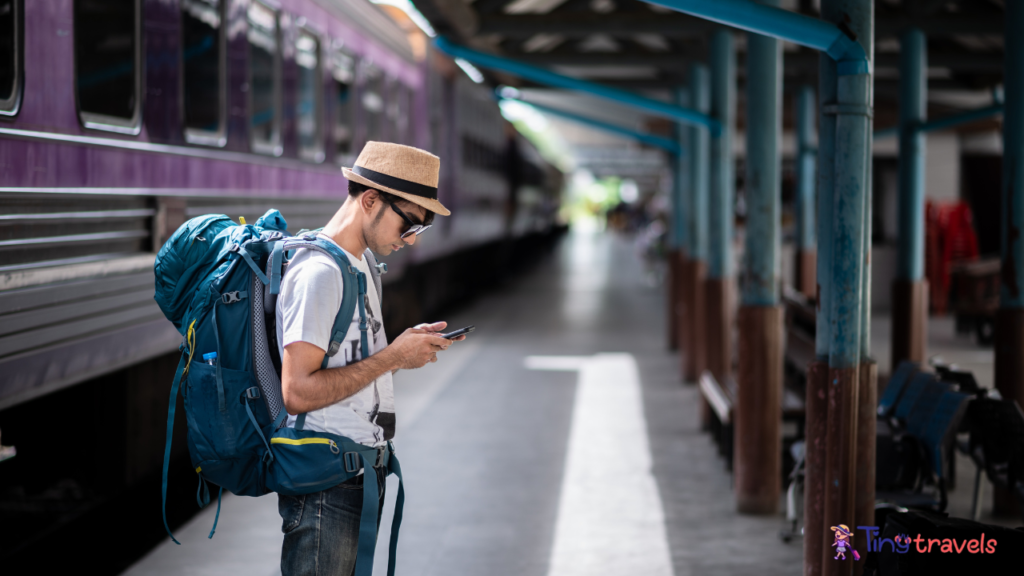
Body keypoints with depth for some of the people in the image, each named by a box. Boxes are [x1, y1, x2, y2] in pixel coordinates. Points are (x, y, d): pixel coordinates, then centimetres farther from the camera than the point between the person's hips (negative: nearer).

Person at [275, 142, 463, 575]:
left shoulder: (357, 265, 16)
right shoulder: (319, 272, -17)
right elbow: (297, 393, -24)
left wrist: (405, 346, 5)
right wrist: (392, 357, -16)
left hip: (360, 476, 10)